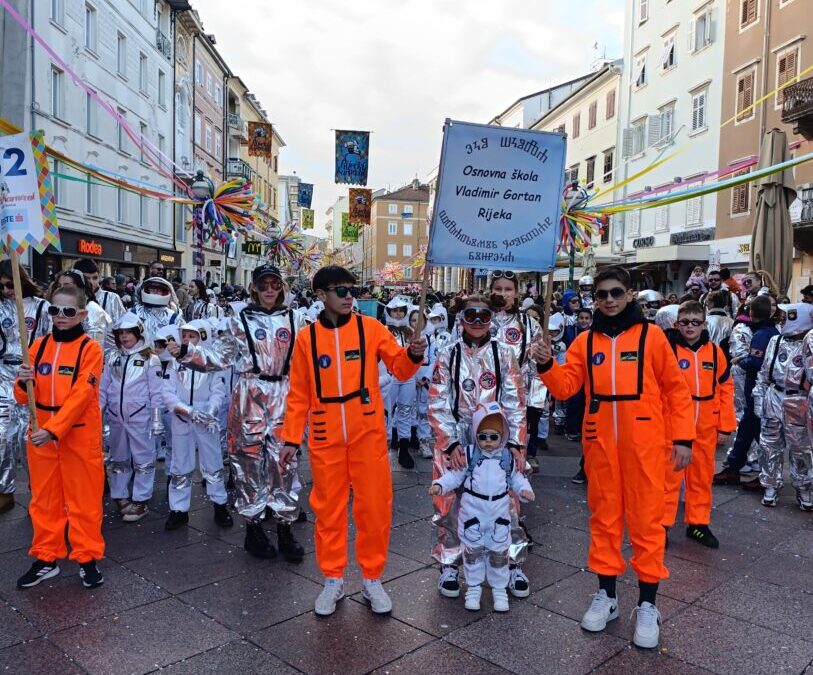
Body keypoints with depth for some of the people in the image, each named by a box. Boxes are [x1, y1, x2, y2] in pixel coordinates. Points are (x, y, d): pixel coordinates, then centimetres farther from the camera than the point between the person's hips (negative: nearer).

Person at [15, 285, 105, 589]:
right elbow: (24, 397, 6)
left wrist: (53, 430, -25)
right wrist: (24, 383, -16)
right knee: (44, 498, 14)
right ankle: (46, 558, 28)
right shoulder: (39, 345, 6)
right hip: (41, 435, 5)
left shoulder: (90, 348, -9)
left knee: (84, 498, 5)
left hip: (80, 436, -4)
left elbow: (81, 395, -17)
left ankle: (87, 558, 19)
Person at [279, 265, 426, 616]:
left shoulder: (370, 328, -1)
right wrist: (291, 437, 3)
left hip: (368, 432, 0)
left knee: (374, 506, 6)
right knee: (328, 508, 10)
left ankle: (372, 578, 25)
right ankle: (333, 580, 28)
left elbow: (399, 368, -1)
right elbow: (299, 394, 5)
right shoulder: (307, 337, 2)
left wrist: (413, 355, -22)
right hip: (325, 437, 1)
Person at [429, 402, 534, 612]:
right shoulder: (469, 454, -7)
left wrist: (524, 490, -8)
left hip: (499, 512, 1)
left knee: (499, 552, 11)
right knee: (472, 550, 9)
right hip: (472, 511, -1)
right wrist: (439, 485, -17)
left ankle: (499, 589, 27)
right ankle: (473, 587, 25)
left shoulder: (508, 457, -1)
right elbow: (455, 475, -3)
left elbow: (516, 477, 10)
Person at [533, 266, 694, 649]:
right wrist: (547, 365, -17)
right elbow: (565, 387, 1)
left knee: (645, 519, 4)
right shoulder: (586, 341, 7)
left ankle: (647, 604, 18)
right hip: (599, 442, 3)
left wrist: (683, 438, -2)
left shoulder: (651, 335, 0)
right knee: (604, 516, 11)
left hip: (644, 442, -2)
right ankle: (606, 595, 25)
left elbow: (676, 389, 2)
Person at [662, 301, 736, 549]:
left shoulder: (715, 352, 4)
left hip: (706, 428, 4)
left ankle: (698, 523, 27)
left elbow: (725, 389, 6)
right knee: (670, 475, 3)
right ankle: (662, 523, 14)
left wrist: (725, 426, 4)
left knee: (702, 475, 13)